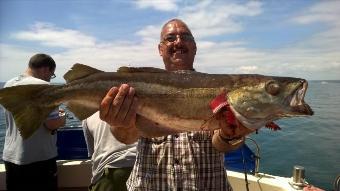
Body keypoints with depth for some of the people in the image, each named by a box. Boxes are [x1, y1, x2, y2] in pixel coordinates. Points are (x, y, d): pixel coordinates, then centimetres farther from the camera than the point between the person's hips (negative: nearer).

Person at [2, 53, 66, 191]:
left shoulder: (9, 85, 5)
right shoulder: (43, 87, -18)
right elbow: (52, 124, -22)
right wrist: (62, 119, -1)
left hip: (10, 158, 7)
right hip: (39, 160, -7)